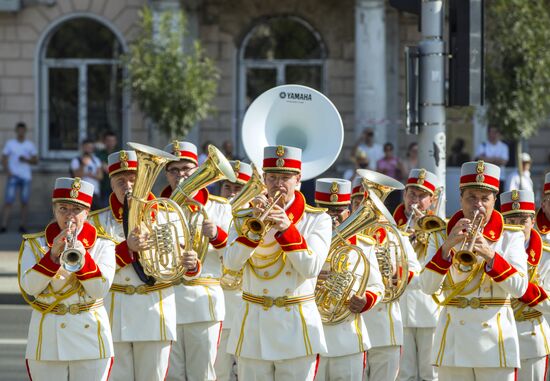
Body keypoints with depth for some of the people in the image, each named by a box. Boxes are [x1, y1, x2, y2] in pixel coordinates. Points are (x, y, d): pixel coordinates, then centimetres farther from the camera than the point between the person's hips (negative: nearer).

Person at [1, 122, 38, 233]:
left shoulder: (30, 145, 9)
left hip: (26, 177, 2)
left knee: (24, 203, 1)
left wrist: (26, 160, -11)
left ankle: (23, 226, 6)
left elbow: (35, 160, 9)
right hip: (13, 176, -2)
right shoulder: (10, 143, 5)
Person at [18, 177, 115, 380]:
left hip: (89, 339, 0)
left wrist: (83, 257, -20)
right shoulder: (34, 244, 6)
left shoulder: (102, 245, 6)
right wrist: (53, 254, -19)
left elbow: (100, 290, -7)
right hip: (47, 339, 0)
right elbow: (29, 287, -9)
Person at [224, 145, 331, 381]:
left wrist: (287, 228, -19)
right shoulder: (245, 218, 7)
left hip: (297, 326, -1)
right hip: (254, 326, 1)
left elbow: (311, 268, -10)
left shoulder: (317, 219, 4)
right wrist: (255, 225, -19)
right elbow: (231, 263, -8)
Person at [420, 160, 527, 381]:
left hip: (496, 343, -1)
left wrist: (491, 256, -22)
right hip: (454, 343, 1)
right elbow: (428, 287, -6)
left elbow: (519, 288, -8)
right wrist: (447, 246, -18)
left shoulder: (511, 237, 5)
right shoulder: (441, 236, 8)